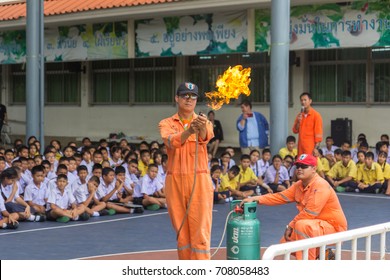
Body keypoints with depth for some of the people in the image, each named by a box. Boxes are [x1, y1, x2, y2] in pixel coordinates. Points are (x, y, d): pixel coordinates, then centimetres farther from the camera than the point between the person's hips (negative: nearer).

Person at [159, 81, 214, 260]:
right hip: (175, 180, 2)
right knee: (181, 232, 8)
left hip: (199, 180, -1)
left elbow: (206, 137, -20)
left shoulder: (203, 122, 5)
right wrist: (188, 131, -38)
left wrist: (201, 130, -45)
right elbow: (171, 141, -17)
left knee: (200, 231, -6)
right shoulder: (166, 124, 6)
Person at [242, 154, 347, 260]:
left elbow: (309, 213, -27)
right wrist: (255, 199, -8)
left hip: (333, 227, -10)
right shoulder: (299, 185, 6)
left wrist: (290, 226, -17)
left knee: (302, 225, -34)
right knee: (285, 242, 11)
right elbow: (281, 197, 3)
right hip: (317, 226, 10)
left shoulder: (320, 185, -22)